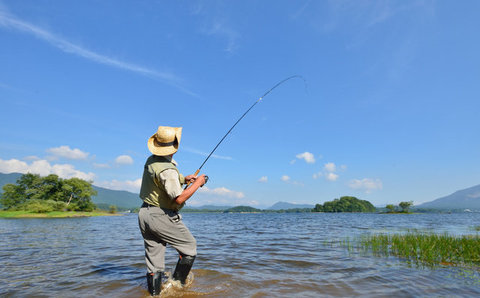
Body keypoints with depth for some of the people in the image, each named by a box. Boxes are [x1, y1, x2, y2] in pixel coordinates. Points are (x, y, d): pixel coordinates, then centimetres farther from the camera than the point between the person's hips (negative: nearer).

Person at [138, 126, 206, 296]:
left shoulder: (151, 160, 6)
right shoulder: (167, 169, -23)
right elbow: (179, 198, -25)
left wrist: (183, 179, 10)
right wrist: (197, 183, -13)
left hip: (144, 214, 9)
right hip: (162, 217, -8)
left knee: (154, 261, 13)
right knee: (189, 249, 11)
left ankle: (154, 293, 20)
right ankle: (177, 285, 17)